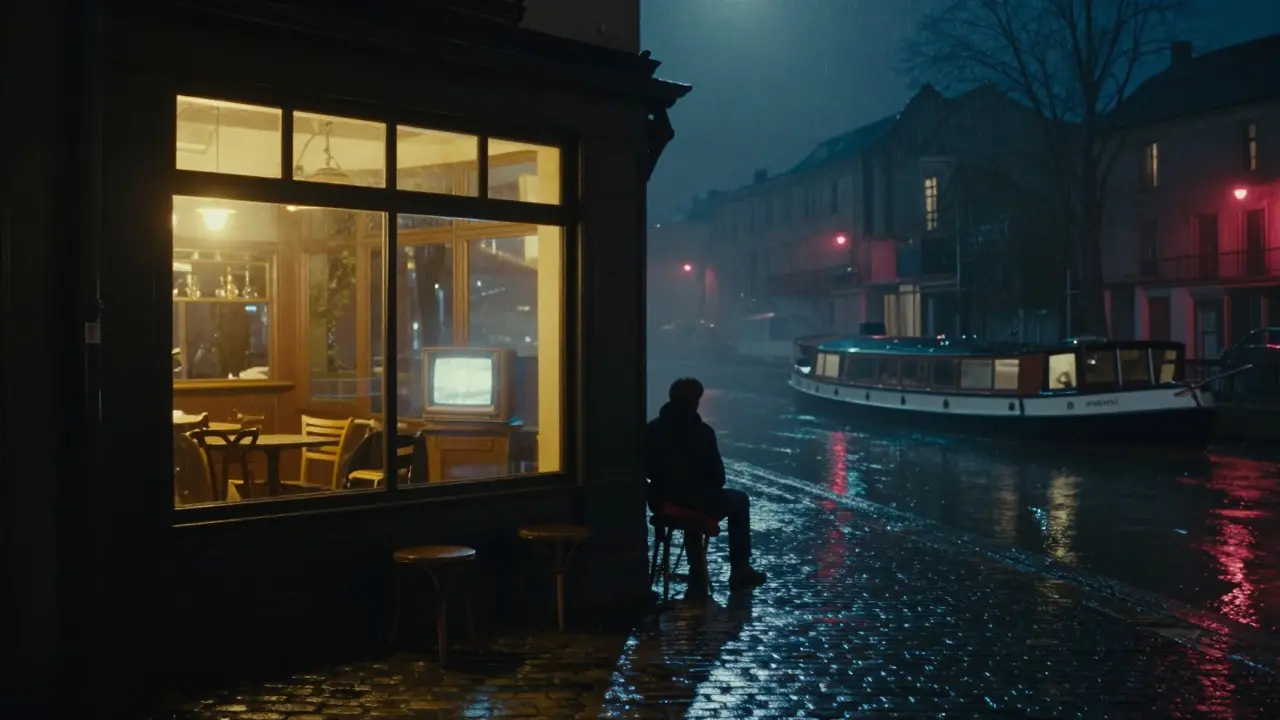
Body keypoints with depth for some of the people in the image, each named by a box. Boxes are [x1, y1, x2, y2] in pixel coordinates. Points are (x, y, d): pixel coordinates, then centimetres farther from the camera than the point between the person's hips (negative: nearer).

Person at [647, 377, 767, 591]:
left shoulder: (652, 428, -1)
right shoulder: (702, 432, -15)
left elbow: (648, 470, 9)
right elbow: (717, 476, -8)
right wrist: (710, 488, 13)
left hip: (660, 503, 5)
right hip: (696, 503, -5)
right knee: (740, 500, 22)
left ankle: (698, 571, 38)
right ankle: (740, 571, 25)